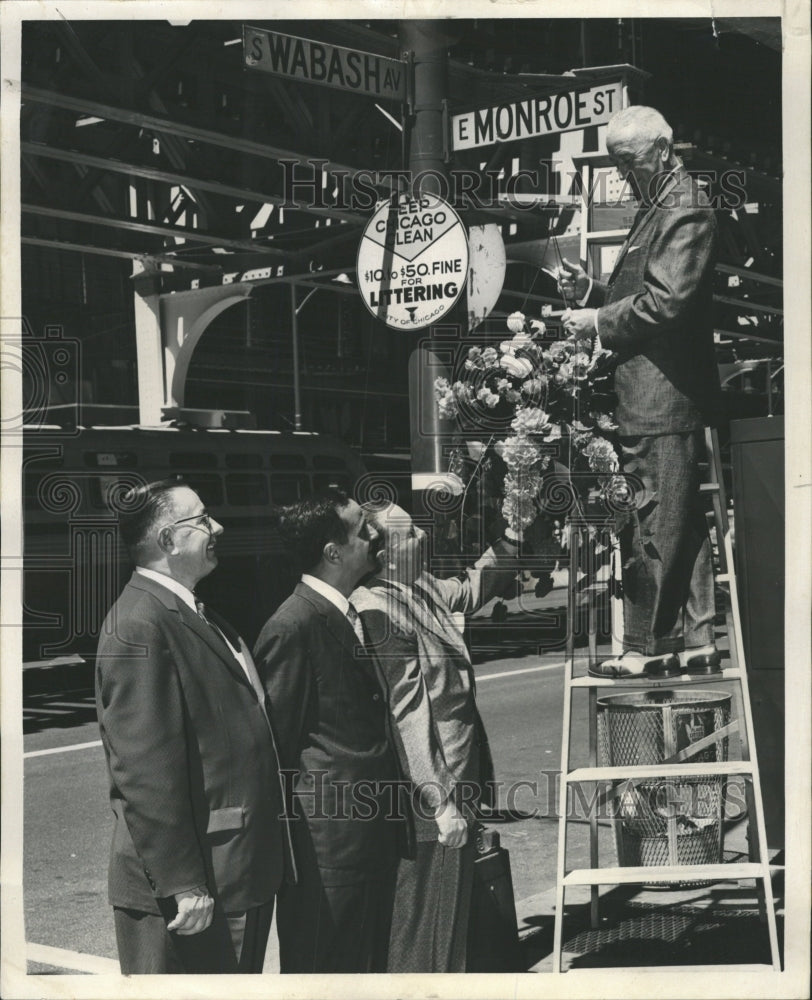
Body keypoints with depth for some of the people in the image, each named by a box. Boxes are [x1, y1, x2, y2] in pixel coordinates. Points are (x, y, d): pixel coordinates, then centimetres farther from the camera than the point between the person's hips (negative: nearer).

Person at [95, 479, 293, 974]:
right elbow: (146, 770, -23)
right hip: (194, 893, -10)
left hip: (244, 870, 10)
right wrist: (181, 885, -23)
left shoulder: (197, 616, 14)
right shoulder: (140, 626, -18)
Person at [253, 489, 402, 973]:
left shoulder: (349, 616, 12)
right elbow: (279, 738, -14)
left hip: (371, 836, 9)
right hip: (329, 838, -9)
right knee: (324, 968, 2)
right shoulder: (293, 628, -17)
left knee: (369, 962, 17)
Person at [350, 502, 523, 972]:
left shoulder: (422, 589, 7)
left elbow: (472, 589, 28)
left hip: (456, 787, 10)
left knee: (454, 914, 20)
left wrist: (514, 536, 16)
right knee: (428, 927, 2)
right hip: (433, 806, -10)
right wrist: (441, 801, -23)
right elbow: (405, 715, -24)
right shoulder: (378, 611, -21)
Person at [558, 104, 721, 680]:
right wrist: (592, 292, 9)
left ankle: (645, 649, -4)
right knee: (684, 522, 11)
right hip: (655, 390, 11)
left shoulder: (685, 208, -10)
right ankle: (696, 643, 16)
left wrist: (600, 321, -11)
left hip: (662, 394, -11)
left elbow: (668, 300, -20)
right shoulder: (660, 207, 22)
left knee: (652, 525, -8)